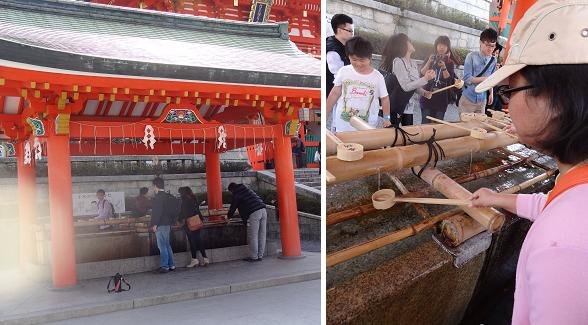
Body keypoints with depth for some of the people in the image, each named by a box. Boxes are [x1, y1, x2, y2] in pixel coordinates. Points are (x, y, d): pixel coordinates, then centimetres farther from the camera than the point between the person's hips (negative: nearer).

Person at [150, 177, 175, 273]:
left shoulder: (158, 197, -14)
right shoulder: (167, 196, 13)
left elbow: (157, 212, -20)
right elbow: (171, 211, 18)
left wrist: (154, 224, -17)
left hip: (160, 225, -9)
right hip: (167, 224, 9)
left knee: (162, 246, -5)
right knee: (167, 245, 14)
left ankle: (164, 266, -2)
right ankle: (171, 265, 18)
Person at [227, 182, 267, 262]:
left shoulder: (236, 195, 6)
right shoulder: (248, 190, 27)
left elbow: (232, 208, 12)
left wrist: (228, 216, 30)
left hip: (253, 214, -7)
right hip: (263, 210, 7)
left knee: (253, 236, 0)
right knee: (261, 235, 9)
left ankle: (254, 257, 4)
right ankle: (260, 256, 15)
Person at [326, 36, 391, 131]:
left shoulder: (377, 77, -9)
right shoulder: (343, 71, -7)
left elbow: (384, 99, 2)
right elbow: (335, 93, 3)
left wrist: (387, 119, -2)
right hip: (342, 127, 1)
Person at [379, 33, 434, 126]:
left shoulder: (413, 63, 11)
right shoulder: (398, 61, -15)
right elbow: (406, 86, -21)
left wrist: (424, 93, -2)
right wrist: (425, 79, -24)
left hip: (408, 106, 8)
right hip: (395, 107, -8)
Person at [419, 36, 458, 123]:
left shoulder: (450, 63, 5)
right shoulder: (431, 58, 7)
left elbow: (449, 79, -7)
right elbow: (422, 73, -4)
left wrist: (444, 67, -23)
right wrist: (429, 62, -19)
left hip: (441, 99, 0)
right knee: (425, 124, 0)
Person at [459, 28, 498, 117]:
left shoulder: (493, 60, 4)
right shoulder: (471, 56, -10)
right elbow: (467, 78, -15)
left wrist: (491, 93, 4)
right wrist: (485, 79, -17)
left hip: (482, 100, 4)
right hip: (468, 99, -4)